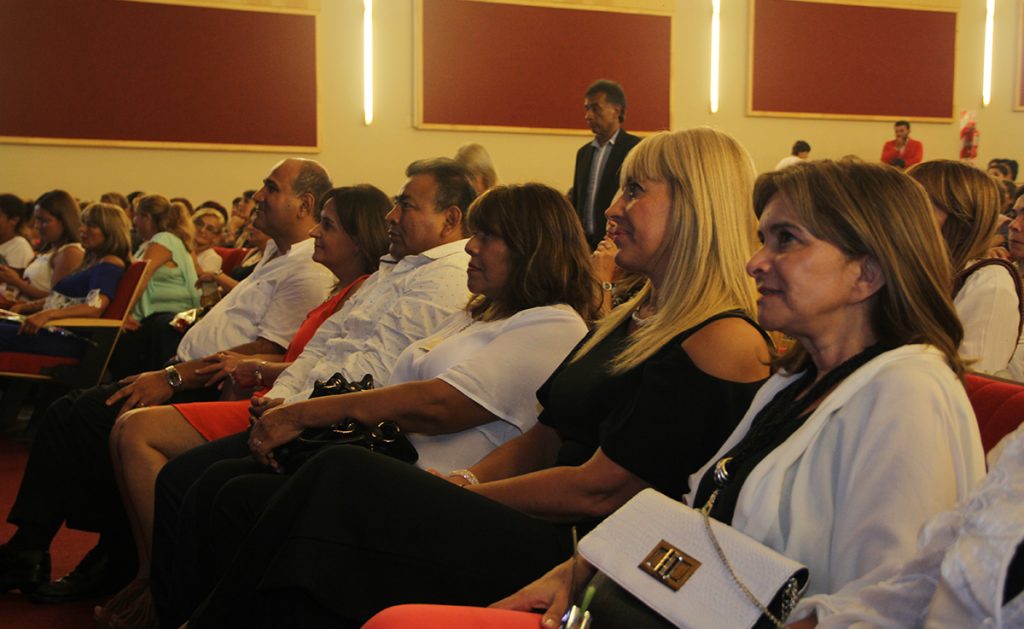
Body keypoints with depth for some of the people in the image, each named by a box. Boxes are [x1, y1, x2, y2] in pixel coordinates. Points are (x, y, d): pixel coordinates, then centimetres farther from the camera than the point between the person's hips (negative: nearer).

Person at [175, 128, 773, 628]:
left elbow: (599, 488, -15)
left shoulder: (724, 345, -11)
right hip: (547, 534, 9)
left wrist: (463, 496, -7)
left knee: (346, 476, -20)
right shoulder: (630, 319, 20)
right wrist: (464, 482, 0)